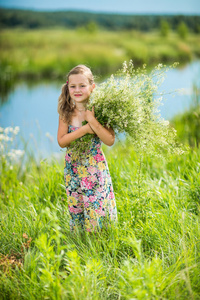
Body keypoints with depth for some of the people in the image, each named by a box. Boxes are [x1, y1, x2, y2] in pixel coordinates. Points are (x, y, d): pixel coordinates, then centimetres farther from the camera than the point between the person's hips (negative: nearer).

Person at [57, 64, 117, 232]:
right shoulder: (66, 112, -3)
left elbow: (110, 140, -17)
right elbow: (61, 141, -9)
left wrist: (92, 121, -27)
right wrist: (84, 130, -20)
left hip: (95, 168, -3)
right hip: (73, 169, 3)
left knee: (98, 207, 1)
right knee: (75, 210, 13)